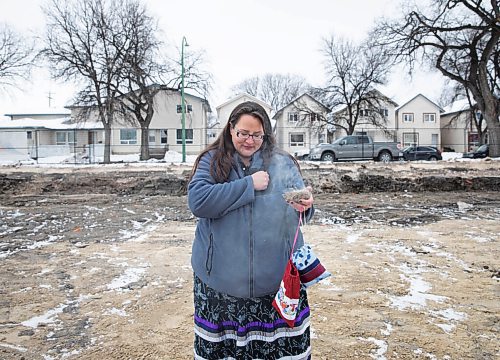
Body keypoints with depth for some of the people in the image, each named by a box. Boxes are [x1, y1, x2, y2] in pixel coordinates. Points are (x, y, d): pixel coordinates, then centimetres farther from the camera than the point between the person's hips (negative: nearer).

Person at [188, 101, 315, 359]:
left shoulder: (283, 163, 6)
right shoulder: (211, 161, 2)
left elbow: (303, 200, 8)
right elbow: (197, 201, -13)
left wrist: (304, 206, -17)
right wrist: (249, 185, -14)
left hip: (277, 277, 1)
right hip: (222, 277, 0)